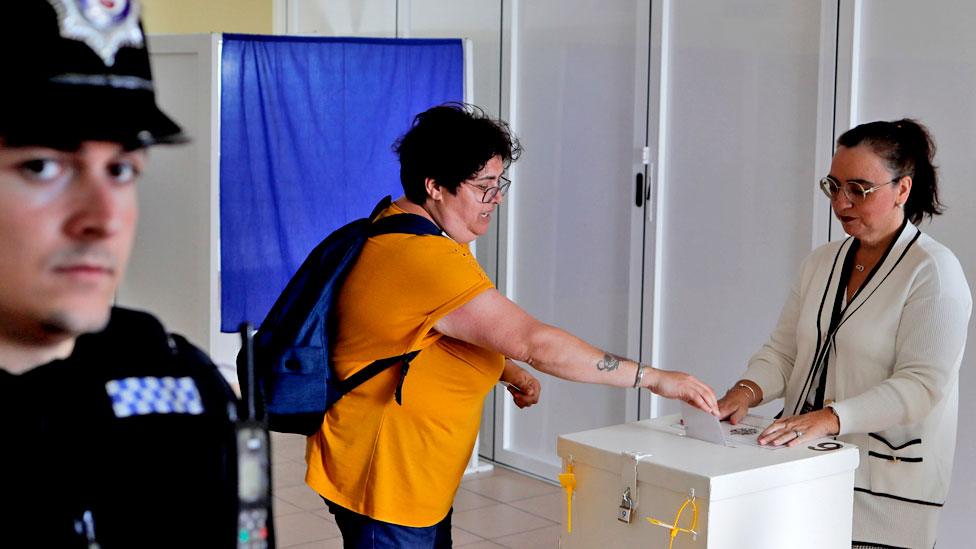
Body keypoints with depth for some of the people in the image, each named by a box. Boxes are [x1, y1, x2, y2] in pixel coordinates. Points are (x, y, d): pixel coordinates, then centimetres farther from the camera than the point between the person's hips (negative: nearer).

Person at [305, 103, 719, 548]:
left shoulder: (399, 226, 7)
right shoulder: (427, 259, -28)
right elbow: (534, 341, -31)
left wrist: (508, 372, 3)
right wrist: (653, 378, -25)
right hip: (382, 475, -10)